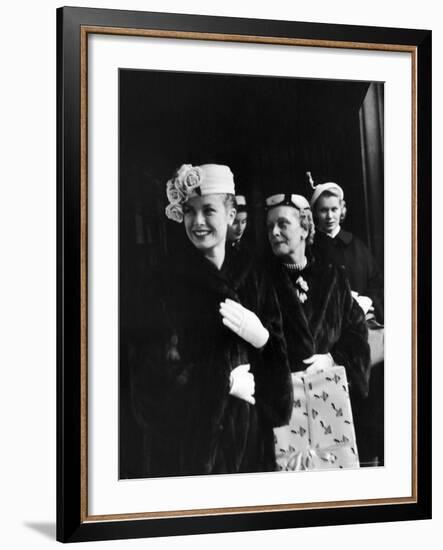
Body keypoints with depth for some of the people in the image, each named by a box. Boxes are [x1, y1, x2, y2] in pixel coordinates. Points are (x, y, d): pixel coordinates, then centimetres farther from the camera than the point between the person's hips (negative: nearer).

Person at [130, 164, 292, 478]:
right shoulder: (171, 283, -7)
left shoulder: (251, 278, 5)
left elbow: (278, 356, 4)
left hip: (250, 430, 4)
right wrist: (226, 383, -11)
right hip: (192, 432, -4)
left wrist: (261, 338, -16)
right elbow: (161, 370, -12)